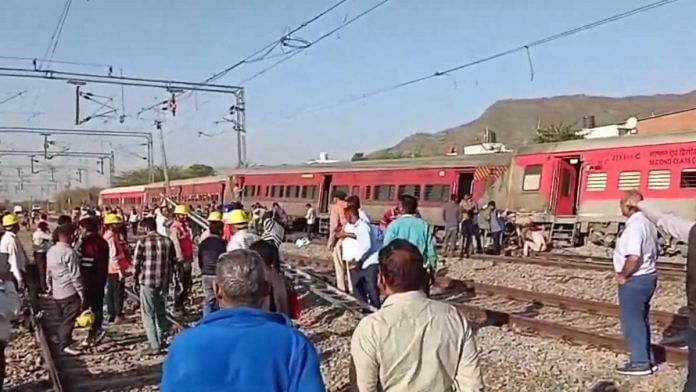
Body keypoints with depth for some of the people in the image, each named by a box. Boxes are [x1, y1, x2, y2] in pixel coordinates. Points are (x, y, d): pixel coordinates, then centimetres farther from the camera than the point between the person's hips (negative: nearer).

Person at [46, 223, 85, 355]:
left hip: (57, 292, 8)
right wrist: (81, 292, -12)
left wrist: (50, 287, 26)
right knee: (69, 319, -3)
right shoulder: (69, 252, -17)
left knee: (63, 318, 19)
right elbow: (75, 275, -17)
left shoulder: (51, 251, 8)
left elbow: (48, 272, 16)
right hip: (69, 292, -8)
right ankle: (65, 344, -3)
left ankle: (63, 340, 29)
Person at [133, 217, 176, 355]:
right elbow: (173, 261, 7)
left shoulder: (142, 242, -8)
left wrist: (136, 281, 6)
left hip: (147, 282, -4)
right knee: (161, 312, 20)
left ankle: (154, 345, -2)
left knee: (148, 314, 3)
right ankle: (161, 340, 30)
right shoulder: (167, 241, 3)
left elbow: (136, 263, -6)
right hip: (164, 282, 4)